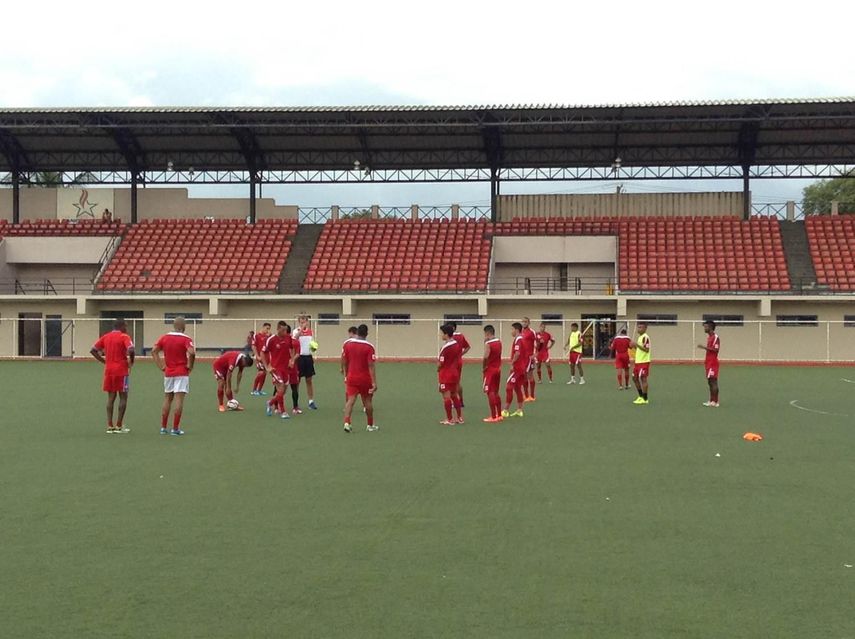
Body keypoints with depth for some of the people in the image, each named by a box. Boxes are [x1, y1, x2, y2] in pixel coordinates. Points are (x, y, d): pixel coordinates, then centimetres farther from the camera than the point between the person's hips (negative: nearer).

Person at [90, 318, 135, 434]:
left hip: (109, 370, 5)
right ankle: (119, 425, 2)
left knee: (111, 397, 10)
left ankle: (110, 425, 6)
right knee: (123, 397, 4)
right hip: (121, 371, -5)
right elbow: (131, 350, -23)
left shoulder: (105, 337, 10)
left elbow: (93, 350, 9)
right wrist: (131, 362, -6)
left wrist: (104, 361, 12)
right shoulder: (124, 337, -7)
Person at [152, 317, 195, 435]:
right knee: (179, 400, -3)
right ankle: (175, 428, -4)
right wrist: (190, 366, -10)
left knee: (167, 399, 14)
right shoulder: (186, 339, -11)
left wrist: (161, 366, 6)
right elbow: (192, 353, -25)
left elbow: (154, 351, 4)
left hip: (168, 373, 5)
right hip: (182, 373, -5)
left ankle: (163, 427, 16)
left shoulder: (164, 337, 5)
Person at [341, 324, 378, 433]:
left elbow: (344, 361, 5)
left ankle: (346, 423, -18)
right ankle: (370, 425, 22)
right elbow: (371, 366, -17)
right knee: (368, 401, 11)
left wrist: (345, 373, 21)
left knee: (350, 400, 1)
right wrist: (374, 383, -16)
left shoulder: (347, 343, -3)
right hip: (365, 378, -2)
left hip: (351, 378, 2)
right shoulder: (369, 347, -14)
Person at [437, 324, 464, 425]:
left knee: (446, 396, 0)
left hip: (446, 374, -8)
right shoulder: (458, 345, 5)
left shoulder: (445, 347, -21)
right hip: (455, 373, 8)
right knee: (455, 395, 18)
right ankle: (459, 417, 23)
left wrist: (438, 368, 2)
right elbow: (458, 360, 10)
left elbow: (441, 363, -18)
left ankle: (449, 419, 4)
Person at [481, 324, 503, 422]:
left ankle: (493, 417, -3)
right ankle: (499, 415, 22)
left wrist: (483, 367, -11)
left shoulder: (488, 343, -17)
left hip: (490, 370, -8)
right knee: (496, 392, 17)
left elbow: (486, 357, -27)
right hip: (498, 369, 8)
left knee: (490, 393, -3)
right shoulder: (499, 342, 8)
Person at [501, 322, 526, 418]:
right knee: (517, 388, 14)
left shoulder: (518, 340, -15)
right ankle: (519, 410, 16)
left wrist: (512, 363, -20)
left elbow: (517, 353, -27)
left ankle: (506, 411, -6)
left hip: (517, 367, -10)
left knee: (508, 387, -7)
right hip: (522, 367, 10)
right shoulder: (522, 339, 14)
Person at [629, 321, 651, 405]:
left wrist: (637, 345, -27)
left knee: (643, 379, -6)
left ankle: (645, 399, 0)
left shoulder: (645, 337, -13)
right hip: (638, 361, 10)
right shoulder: (640, 337, 17)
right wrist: (635, 346, 10)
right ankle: (641, 396, 25)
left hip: (644, 362, -10)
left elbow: (647, 349, -22)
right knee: (635, 378, 14)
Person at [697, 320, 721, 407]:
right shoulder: (709, 337, 17)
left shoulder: (715, 337, -13)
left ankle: (715, 402, -8)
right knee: (710, 382, 11)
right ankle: (711, 401, 15)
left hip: (713, 363, -10)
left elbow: (715, 350, -21)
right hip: (709, 363, 10)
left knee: (713, 381, -9)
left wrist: (704, 347, -22)